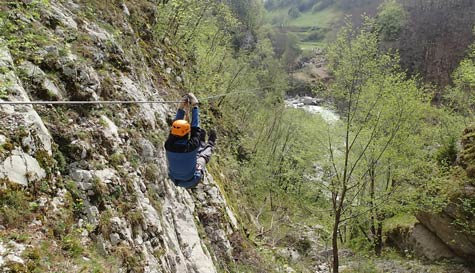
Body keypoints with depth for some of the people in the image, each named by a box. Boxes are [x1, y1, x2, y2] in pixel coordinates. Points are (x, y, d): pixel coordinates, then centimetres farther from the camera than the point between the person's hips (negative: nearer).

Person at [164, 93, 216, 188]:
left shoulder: (169, 145, -26)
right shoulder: (191, 146, -36)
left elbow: (175, 125, -10)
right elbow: (195, 127, -21)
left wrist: (181, 108, -6)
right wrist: (195, 106, -13)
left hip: (175, 179, 3)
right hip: (191, 182, -3)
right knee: (203, 155, 22)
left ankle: (202, 144, 55)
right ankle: (210, 145, 52)